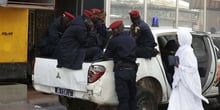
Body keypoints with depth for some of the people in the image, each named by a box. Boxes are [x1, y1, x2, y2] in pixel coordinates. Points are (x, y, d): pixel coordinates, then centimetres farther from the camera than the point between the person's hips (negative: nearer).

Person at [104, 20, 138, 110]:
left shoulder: (114, 40, -4)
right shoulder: (131, 39, 17)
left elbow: (107, 54, 3)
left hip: (121, 70, -6)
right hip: (132, 69, 6)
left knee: (123, 99, -6)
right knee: (132, 97, 14)